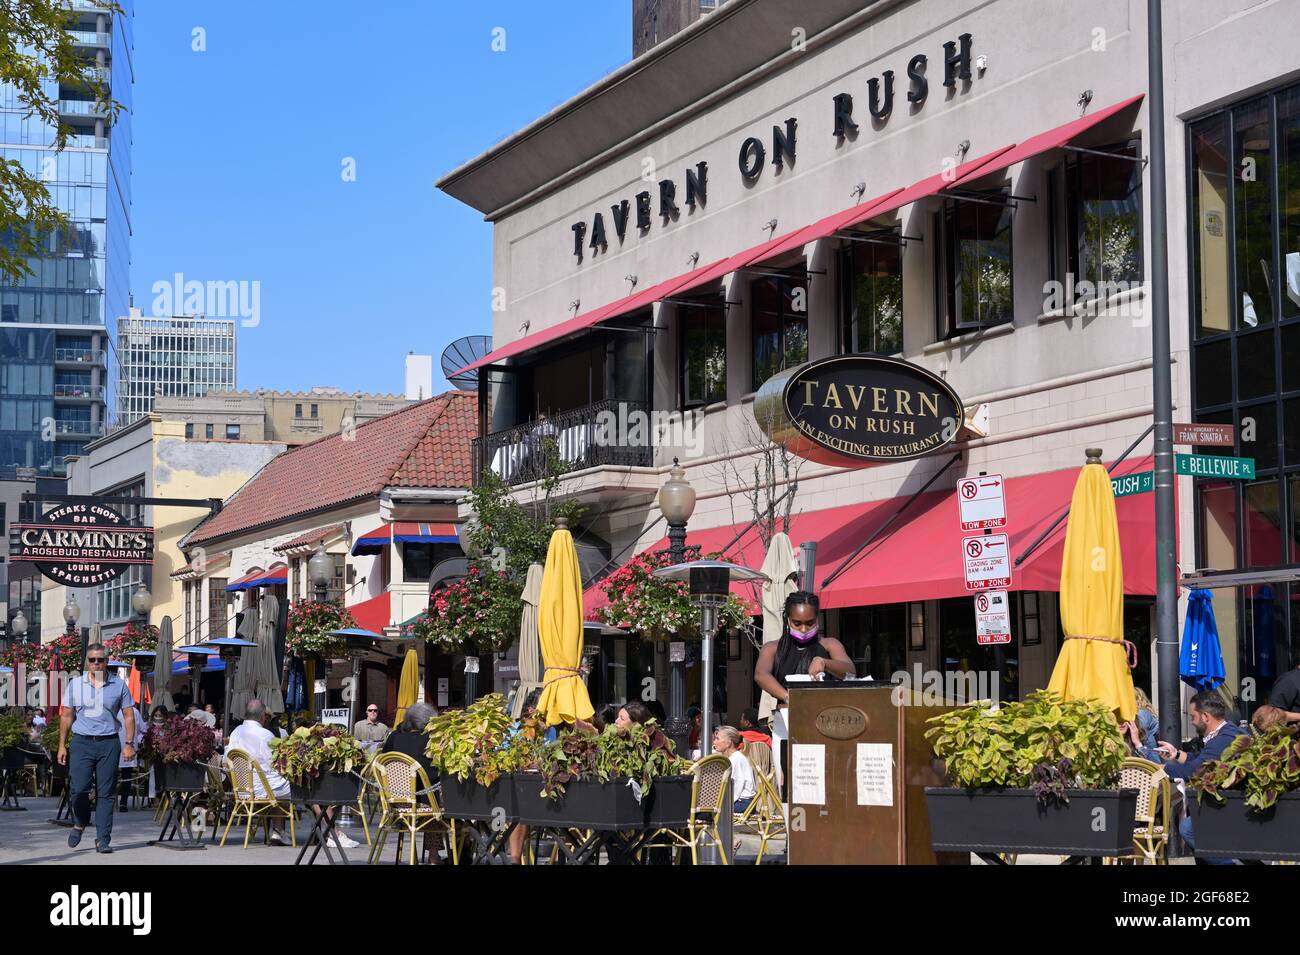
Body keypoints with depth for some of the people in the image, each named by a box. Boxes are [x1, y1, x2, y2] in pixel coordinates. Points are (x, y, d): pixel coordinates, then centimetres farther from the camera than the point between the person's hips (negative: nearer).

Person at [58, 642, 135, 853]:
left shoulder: (119, 685, 6)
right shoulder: (75, 684, 7)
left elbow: (129, 715, 8)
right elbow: (66, 716, 10)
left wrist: (129, 743, -2)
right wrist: (62, 745, 4)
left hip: (108, 743, 0)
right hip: (82, 742, 0)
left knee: (106, 792, -2)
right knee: (78, 788, -9)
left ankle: (103, 839, 2)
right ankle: (79, 823, 19)